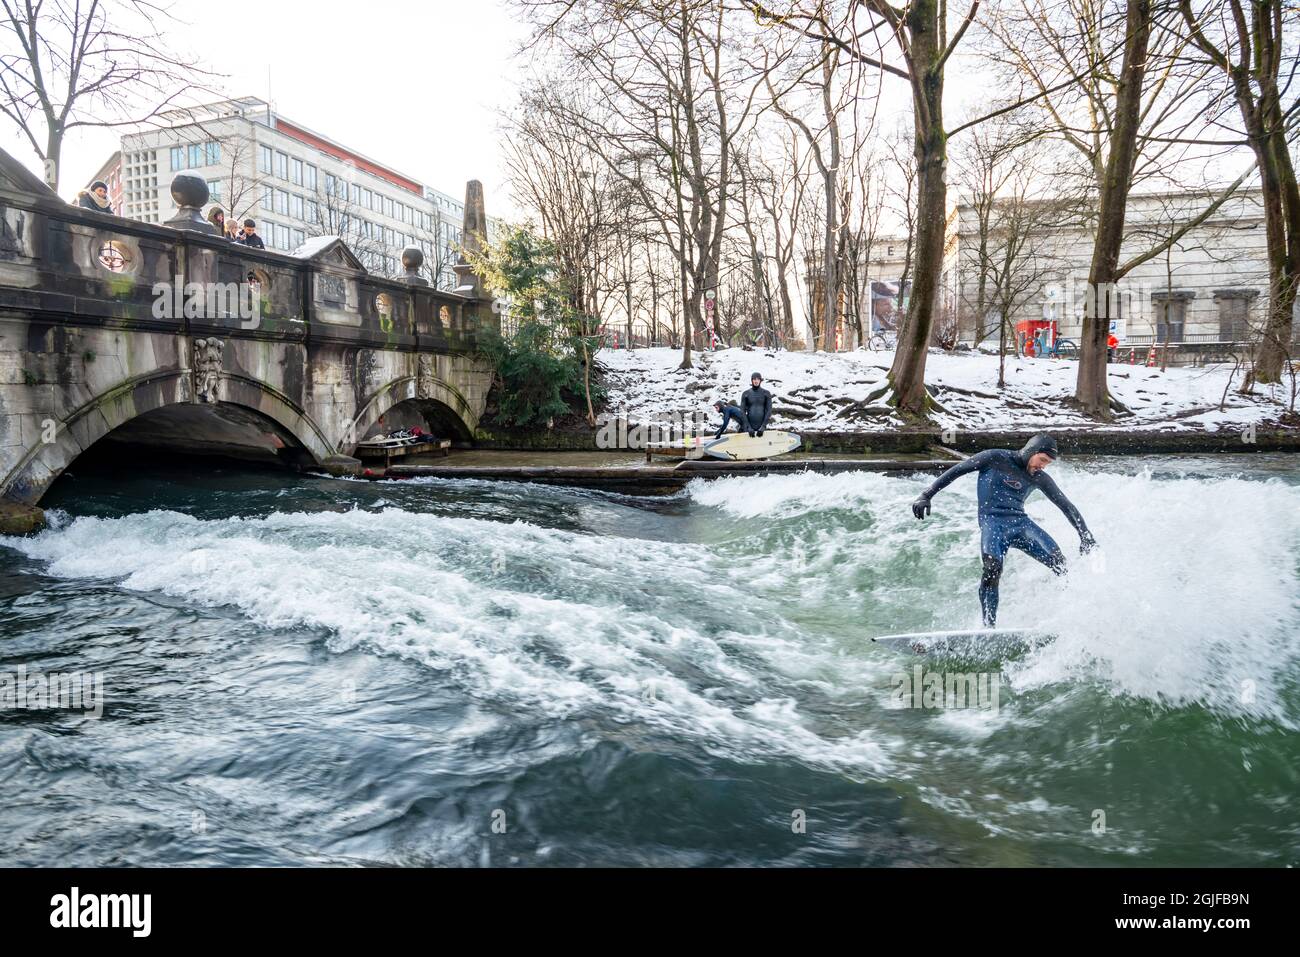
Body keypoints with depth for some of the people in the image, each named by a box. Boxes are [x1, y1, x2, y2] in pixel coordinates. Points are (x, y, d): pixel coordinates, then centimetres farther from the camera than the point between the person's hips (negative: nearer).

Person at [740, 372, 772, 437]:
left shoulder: (766, 393, 3)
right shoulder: (746, 394, 2)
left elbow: (769, 410, 0)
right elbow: (742, 411, 0)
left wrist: (763, 426, -10)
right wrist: (748, 427, -10)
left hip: (761, 426, 0)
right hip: (750, 425, 0)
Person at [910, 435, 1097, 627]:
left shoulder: (1040, 479, 13)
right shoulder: (996, 458, 0)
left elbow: (1066, 506, 20)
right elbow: (956, 471, 0)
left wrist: (1086, 537, 13)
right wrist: (926, 496, -6)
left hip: (1020, 522, 5)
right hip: (992, 521, -5)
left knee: (1058, 560, -19)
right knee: (993, 568, -29)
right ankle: (989, 626, -25)